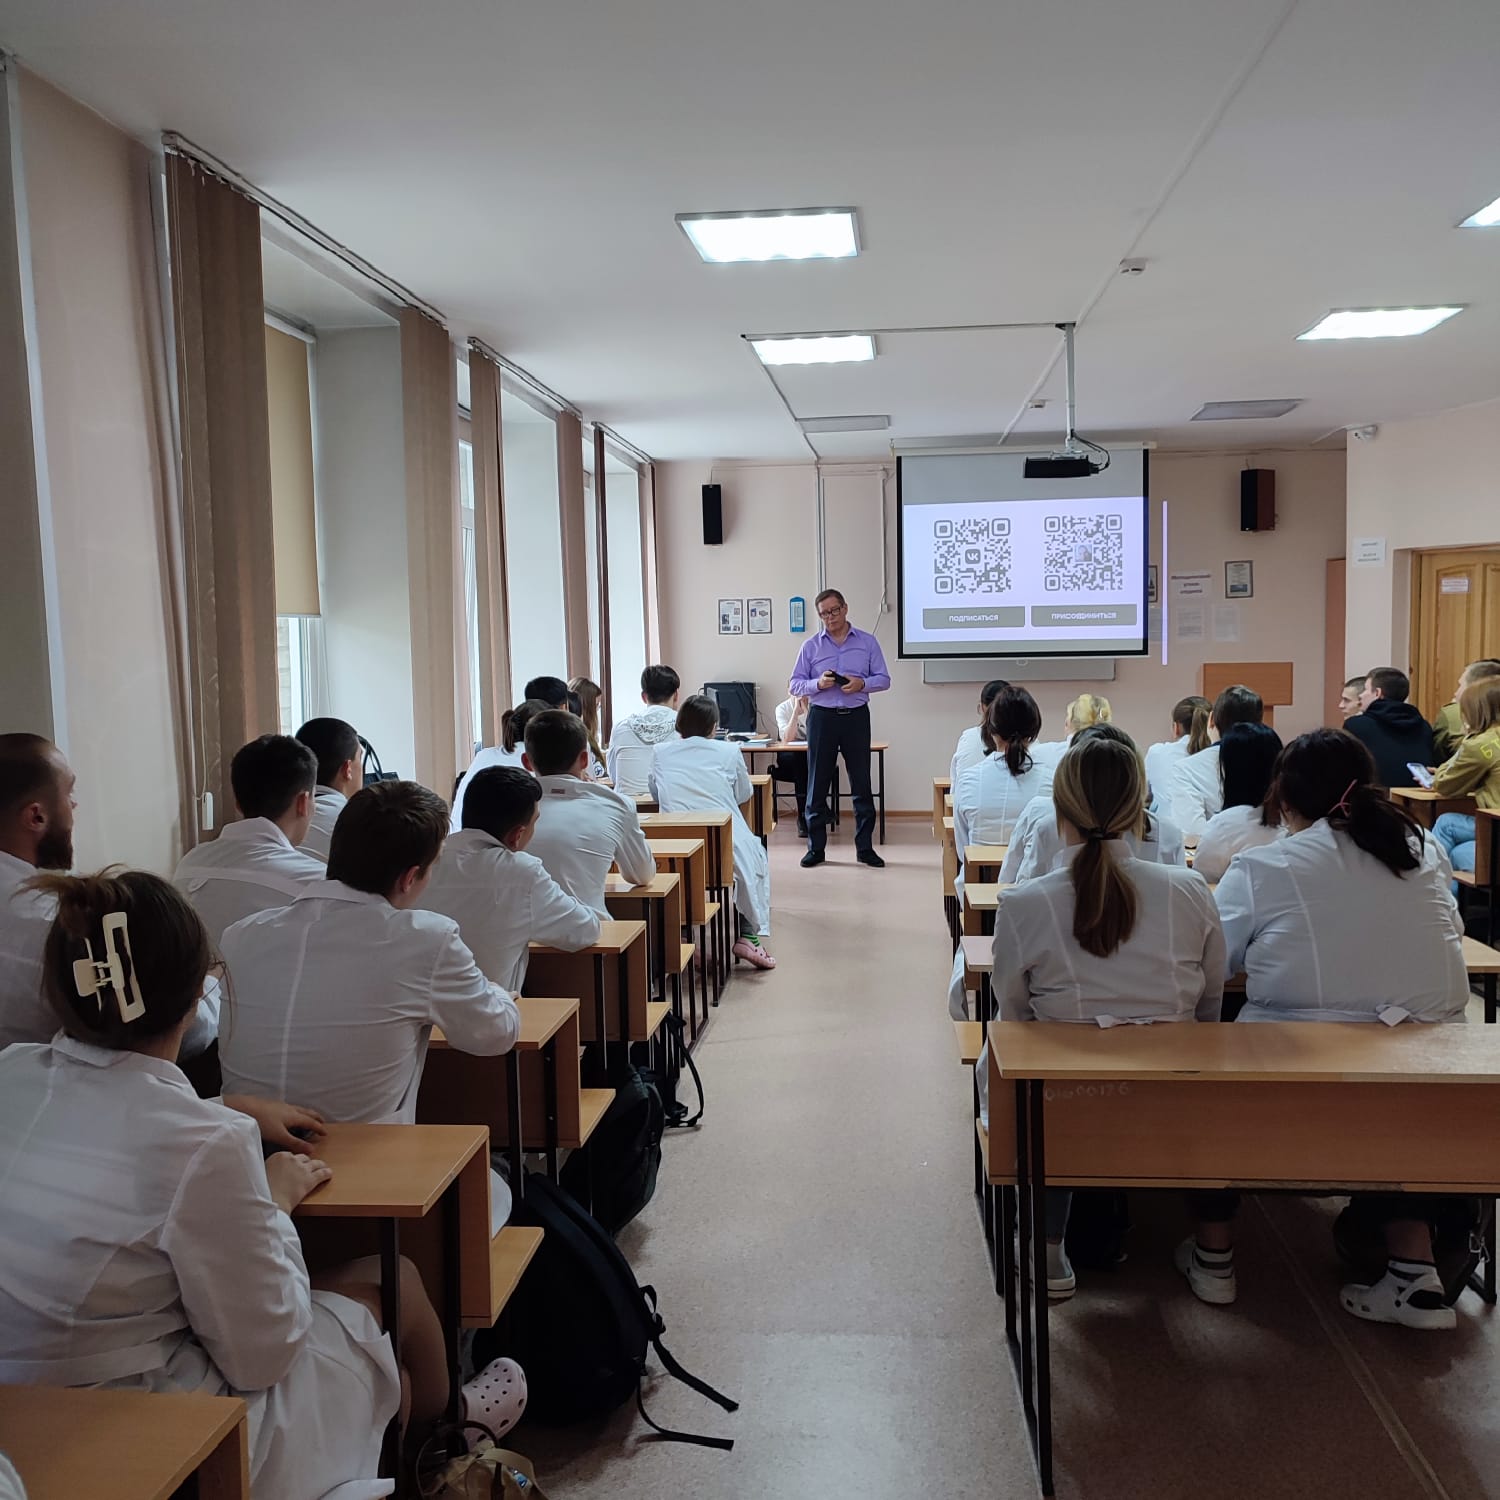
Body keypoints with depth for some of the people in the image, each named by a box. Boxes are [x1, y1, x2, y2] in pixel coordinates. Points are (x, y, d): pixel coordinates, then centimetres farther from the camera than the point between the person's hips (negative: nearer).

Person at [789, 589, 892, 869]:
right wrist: (818, 684, -15)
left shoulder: (868, 642, 6)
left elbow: (883, 679, 4)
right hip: (822, 717, 0)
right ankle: (816, 848, 11)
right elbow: (795, 685, 4)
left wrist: (862, 683, -15)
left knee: (862, 785, 3)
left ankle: (865, 847, 11)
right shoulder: (811, 646, 6)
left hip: (856, 717, 0)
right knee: (817, 785, 3)